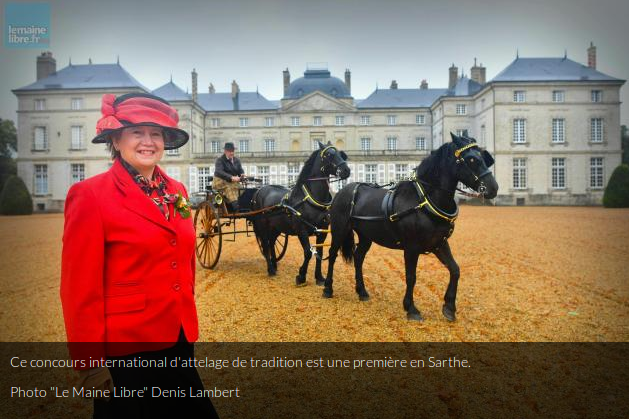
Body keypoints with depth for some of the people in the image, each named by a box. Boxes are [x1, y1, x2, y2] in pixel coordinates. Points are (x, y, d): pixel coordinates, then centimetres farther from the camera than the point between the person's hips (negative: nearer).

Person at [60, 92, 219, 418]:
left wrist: (187, 322, 14)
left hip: (179, 338, 6)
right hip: (125, 347, -5)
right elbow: (81, 288, -14)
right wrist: (91, 363, -12)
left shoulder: (176, 191, 4)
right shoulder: (90, 195, -14)